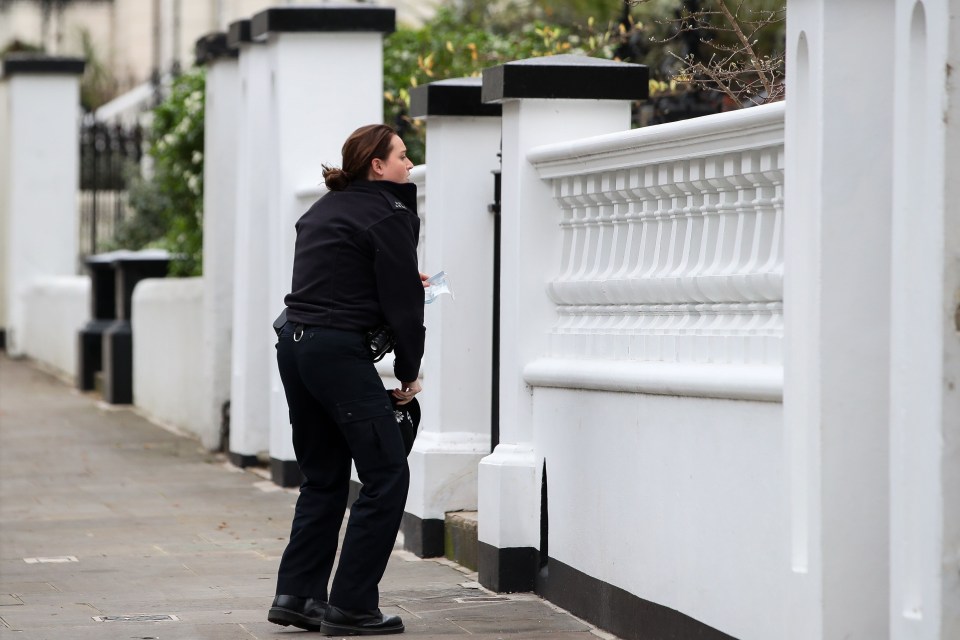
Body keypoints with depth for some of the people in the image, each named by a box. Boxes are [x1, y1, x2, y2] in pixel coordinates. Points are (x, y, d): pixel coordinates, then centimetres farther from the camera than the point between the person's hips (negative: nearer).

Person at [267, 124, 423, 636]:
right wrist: (408, 373, 2)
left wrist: (403, 279, 27)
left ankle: (296, 595, 14)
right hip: (339, 350, -9)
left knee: (323, 478, 17)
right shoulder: (388, 214, -7)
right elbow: (402, 302, -9)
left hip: (295, 344, 9)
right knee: (386, 475, -3)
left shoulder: (324, 209, 18)